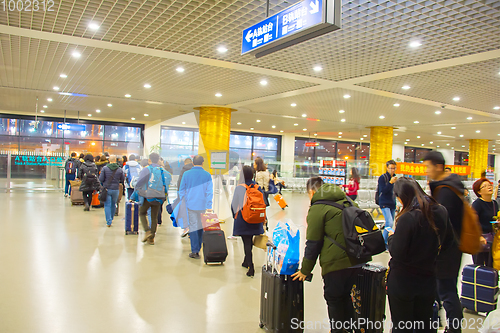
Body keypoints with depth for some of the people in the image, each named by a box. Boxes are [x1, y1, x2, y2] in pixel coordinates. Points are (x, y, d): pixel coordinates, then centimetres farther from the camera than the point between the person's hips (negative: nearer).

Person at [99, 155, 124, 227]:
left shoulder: (105, 168, -7)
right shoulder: (120, 169, -4)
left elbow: (100, 179, -8)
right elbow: (122, 180, 4)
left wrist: (104, 183, 13)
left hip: (107, 189, -1)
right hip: (116, 189, 2)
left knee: (107, 205, 3)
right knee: (113, 204, 18)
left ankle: (109, 221, -3)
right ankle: (111, 218, 32)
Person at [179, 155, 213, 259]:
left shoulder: (186, 174, -1)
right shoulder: (207, 175, -2)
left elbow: (181, 190, 5)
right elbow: (209, 191, -3)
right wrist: (209, 206, 0)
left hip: (191, 204, 0)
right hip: (202, 205, 1)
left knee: (193, 226, 1)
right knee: (201, 226, 13)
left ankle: (195, 251, 0)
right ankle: (198, 249, 23)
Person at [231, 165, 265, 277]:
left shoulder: (239, 187, -12)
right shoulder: (258, 187, -2)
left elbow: (234, 204, -4)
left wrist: (235, 216, 14)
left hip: (243, 219, -4)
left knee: (247, 243, 0)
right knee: (250, 241, 20)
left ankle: (251, 268, -5)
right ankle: (247, 262, 38)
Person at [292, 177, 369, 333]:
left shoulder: (317, 209, -8)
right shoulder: (347, 201, 13)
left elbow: (313, 243, -9)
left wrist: (305, 270, 1)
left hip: (336, 262, -8)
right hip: (357, 259, 8)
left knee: (334, 299, 10)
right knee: (345, 296, 24)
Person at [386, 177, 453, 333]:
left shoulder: (407, 218, -25)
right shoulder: (441, 211, -4)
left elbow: (397, 253, -21)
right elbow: (448, 241, 11)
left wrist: (391, 236, -3)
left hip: (402, 282, -6)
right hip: (428, 278, 6)